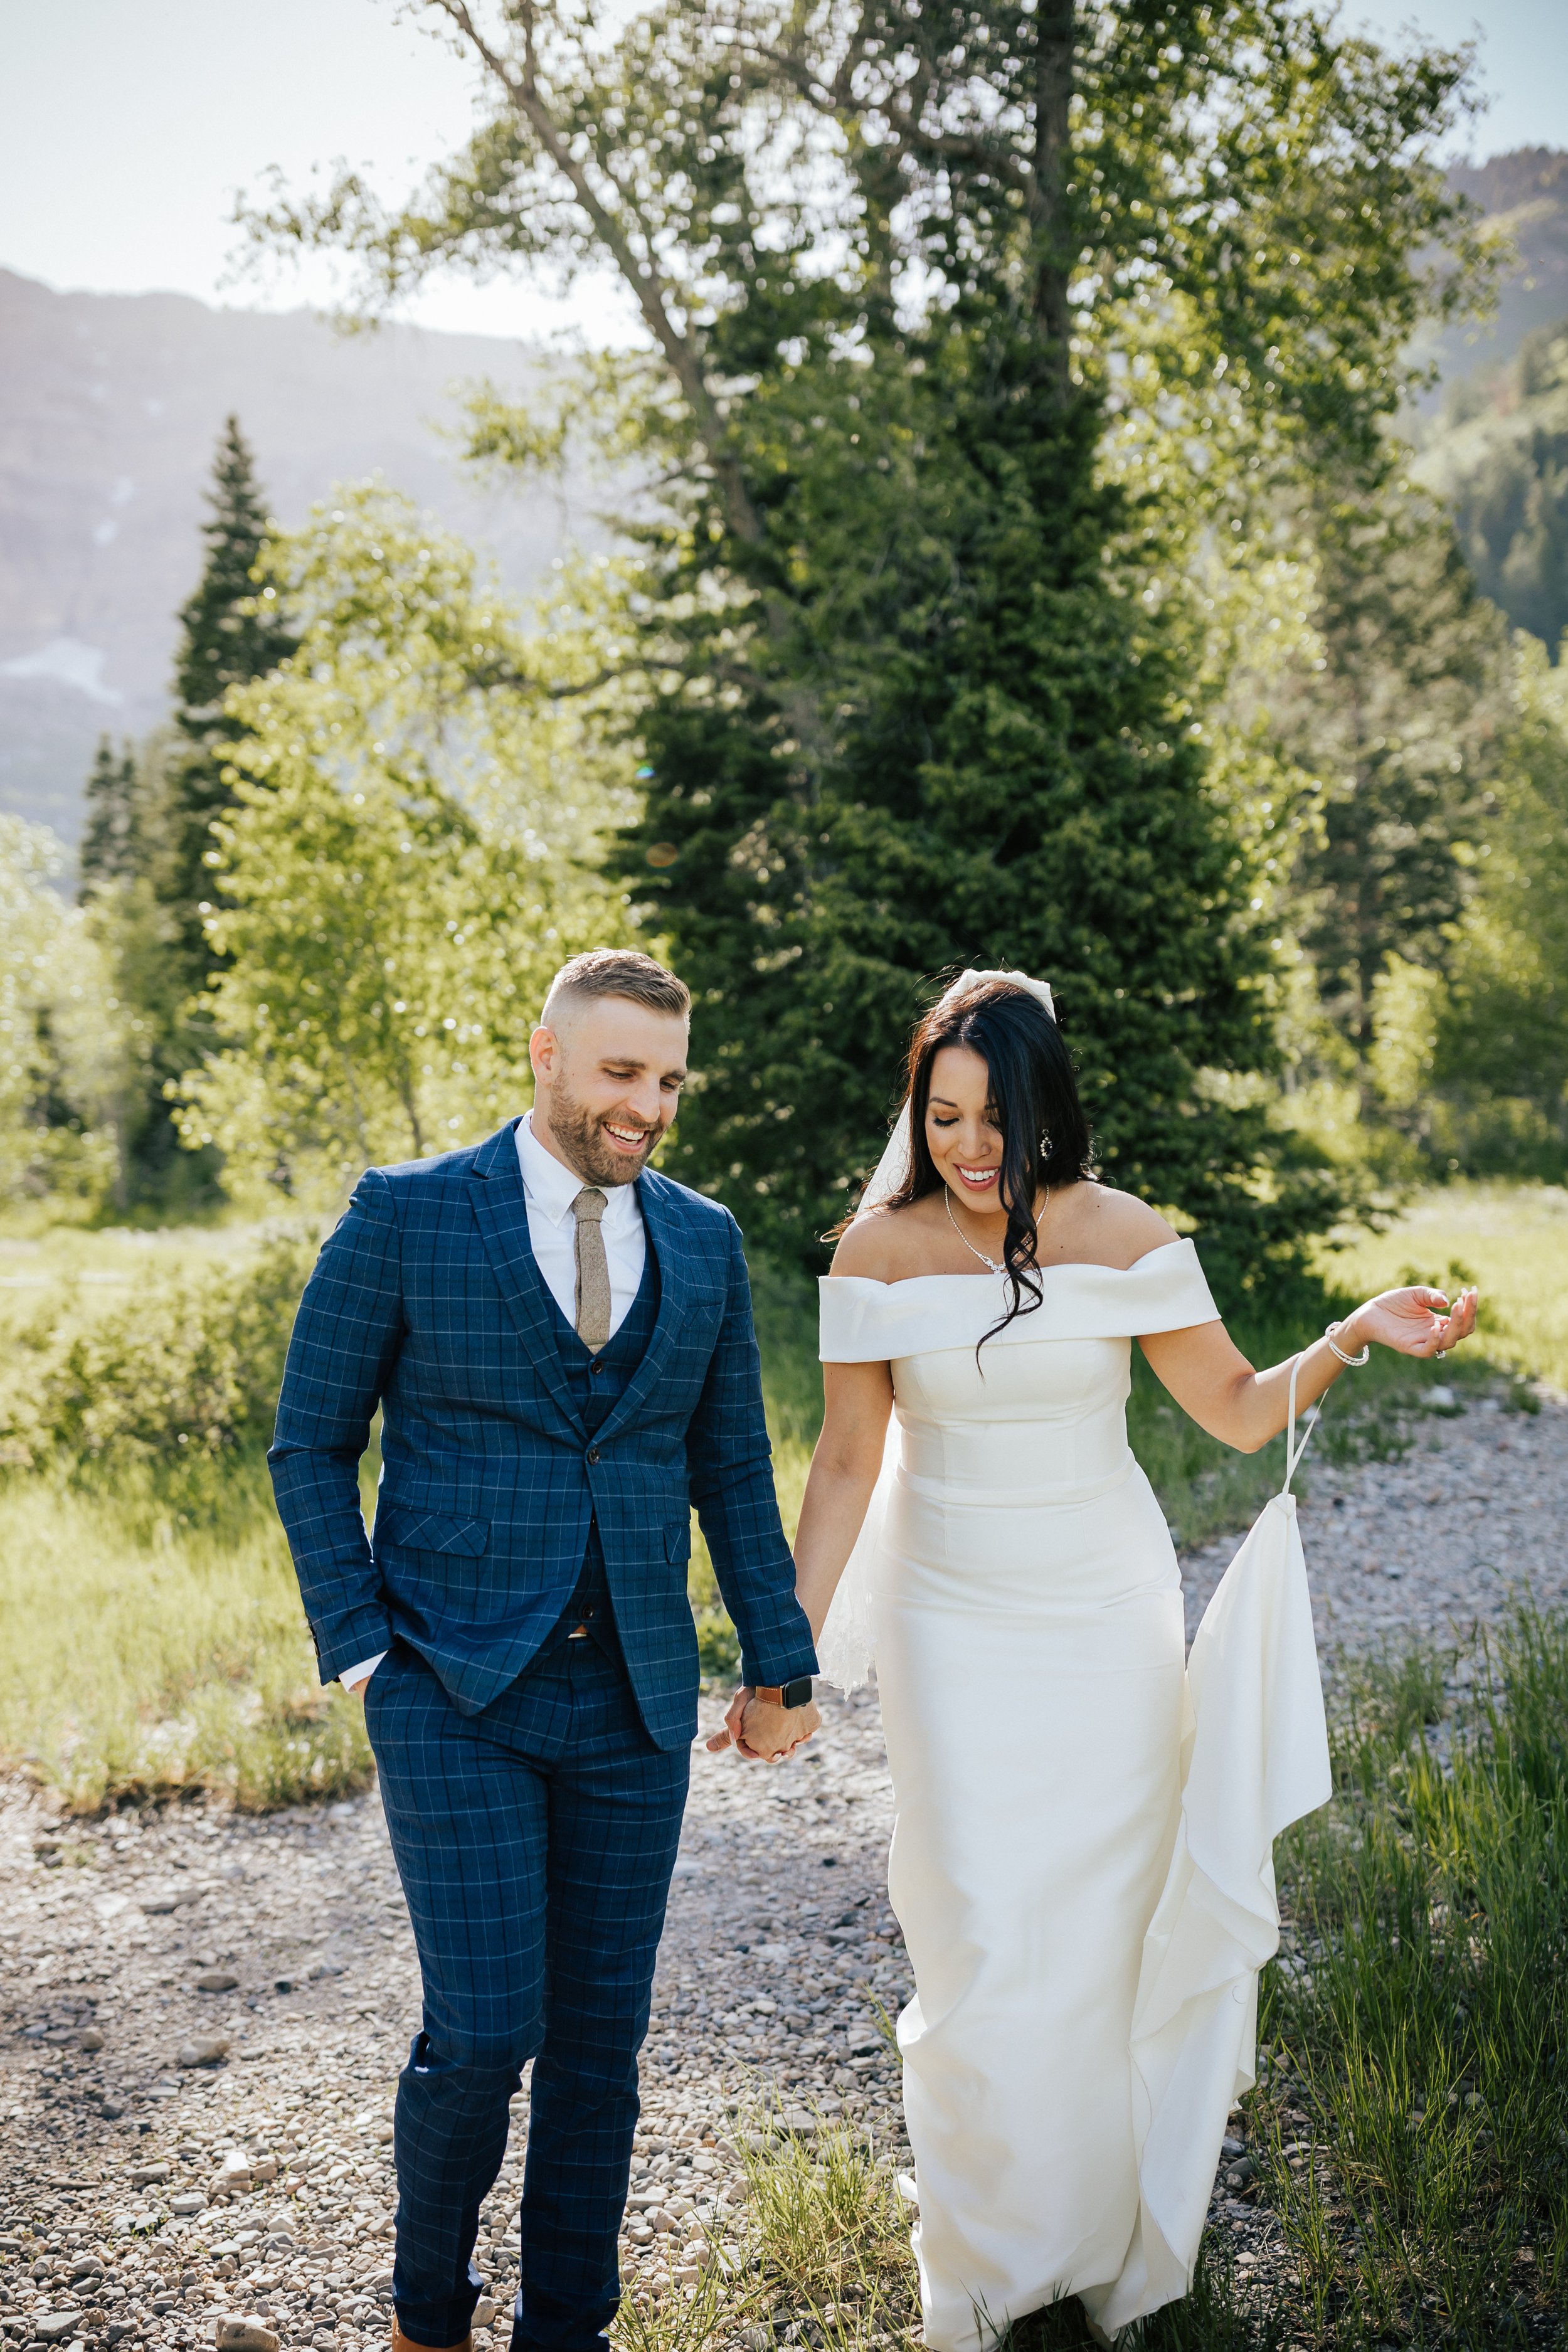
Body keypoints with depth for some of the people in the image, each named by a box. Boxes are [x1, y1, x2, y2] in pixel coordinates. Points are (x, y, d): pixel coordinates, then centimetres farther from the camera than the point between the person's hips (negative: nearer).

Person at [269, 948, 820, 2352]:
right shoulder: (405, 1215, -5)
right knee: (485, 2027, -7)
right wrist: (362, 1653, -7)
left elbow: (732, 1470, 12)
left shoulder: (702, 1241, 6)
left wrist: (778, 1668, 11)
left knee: (601, 2031, 10)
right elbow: (312, 1445, -1)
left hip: (633, 1700, 4)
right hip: (455, 1695, -4)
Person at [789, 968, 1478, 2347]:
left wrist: (1355, 1339, -18)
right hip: (956, 1630, 0)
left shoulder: (1123, 1238, -8)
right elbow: (847, 1462, -1)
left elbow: (1239, 1410, 0)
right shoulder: (883, 1251, -7)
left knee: (1103, 1933, 6)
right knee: (982, 1951, -1)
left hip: (1109, 1624, 0)